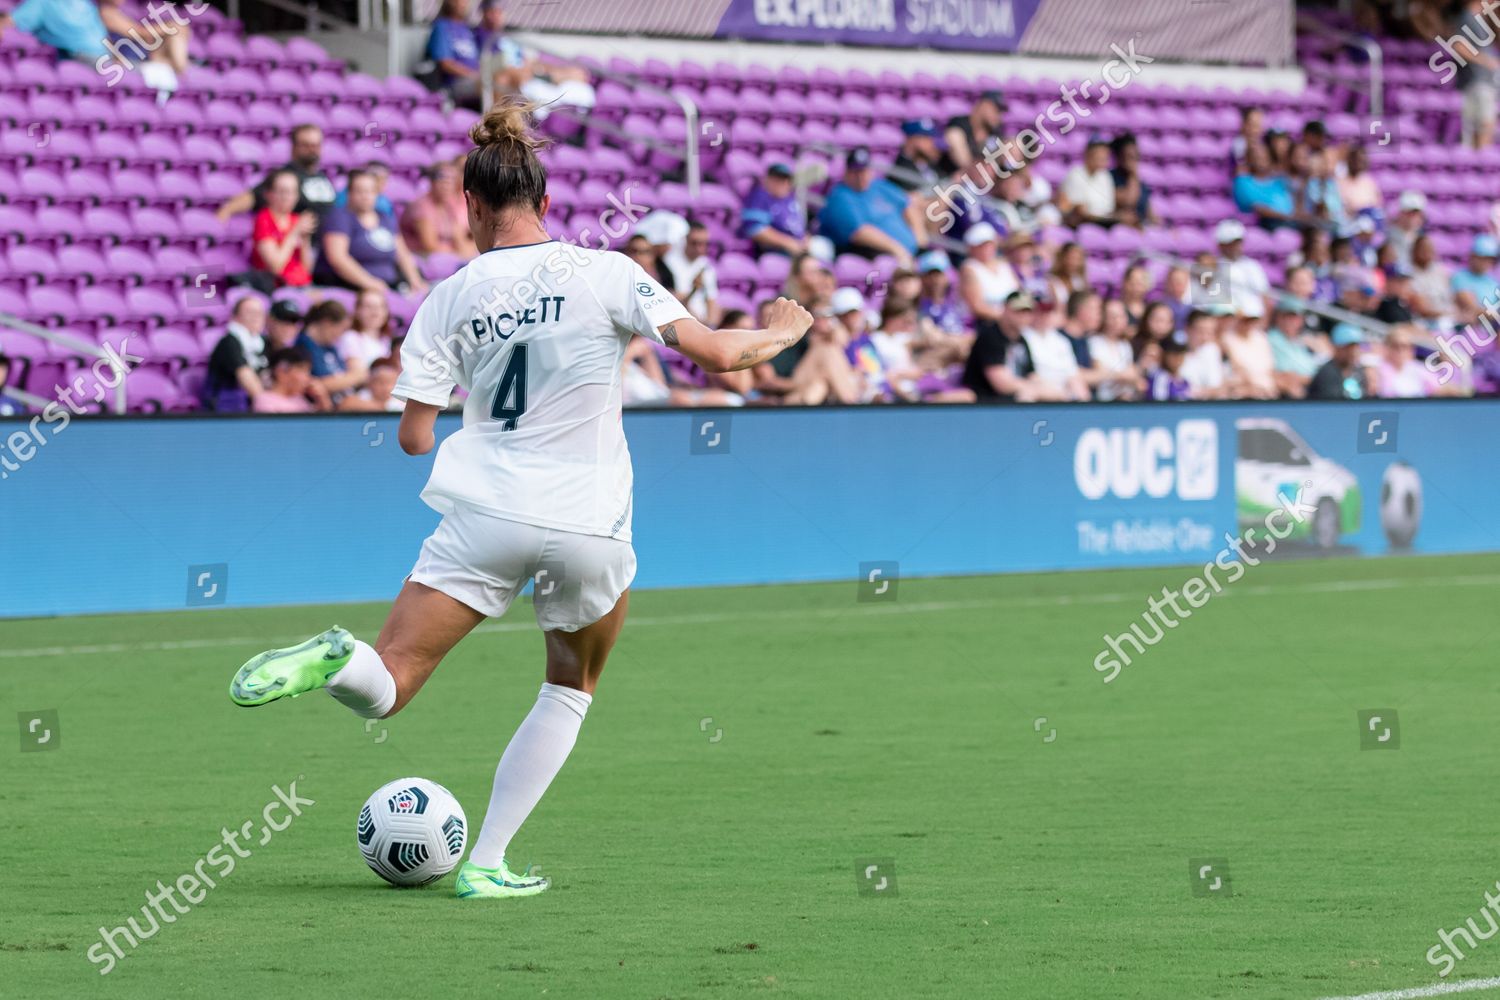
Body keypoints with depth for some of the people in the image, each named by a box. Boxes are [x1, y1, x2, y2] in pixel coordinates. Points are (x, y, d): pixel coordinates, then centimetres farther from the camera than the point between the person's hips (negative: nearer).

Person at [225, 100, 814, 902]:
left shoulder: (450, 300, 1)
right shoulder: (605, 274, -4)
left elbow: (413, 437, 2)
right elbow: (712, 352, -5)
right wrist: (780, 333, 15)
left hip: (486, 514, 0)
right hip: (590, 526, 0)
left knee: (384, 689, 1)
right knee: (571, 690, 23)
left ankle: (338, 659, -35)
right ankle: (488, 864, 14)